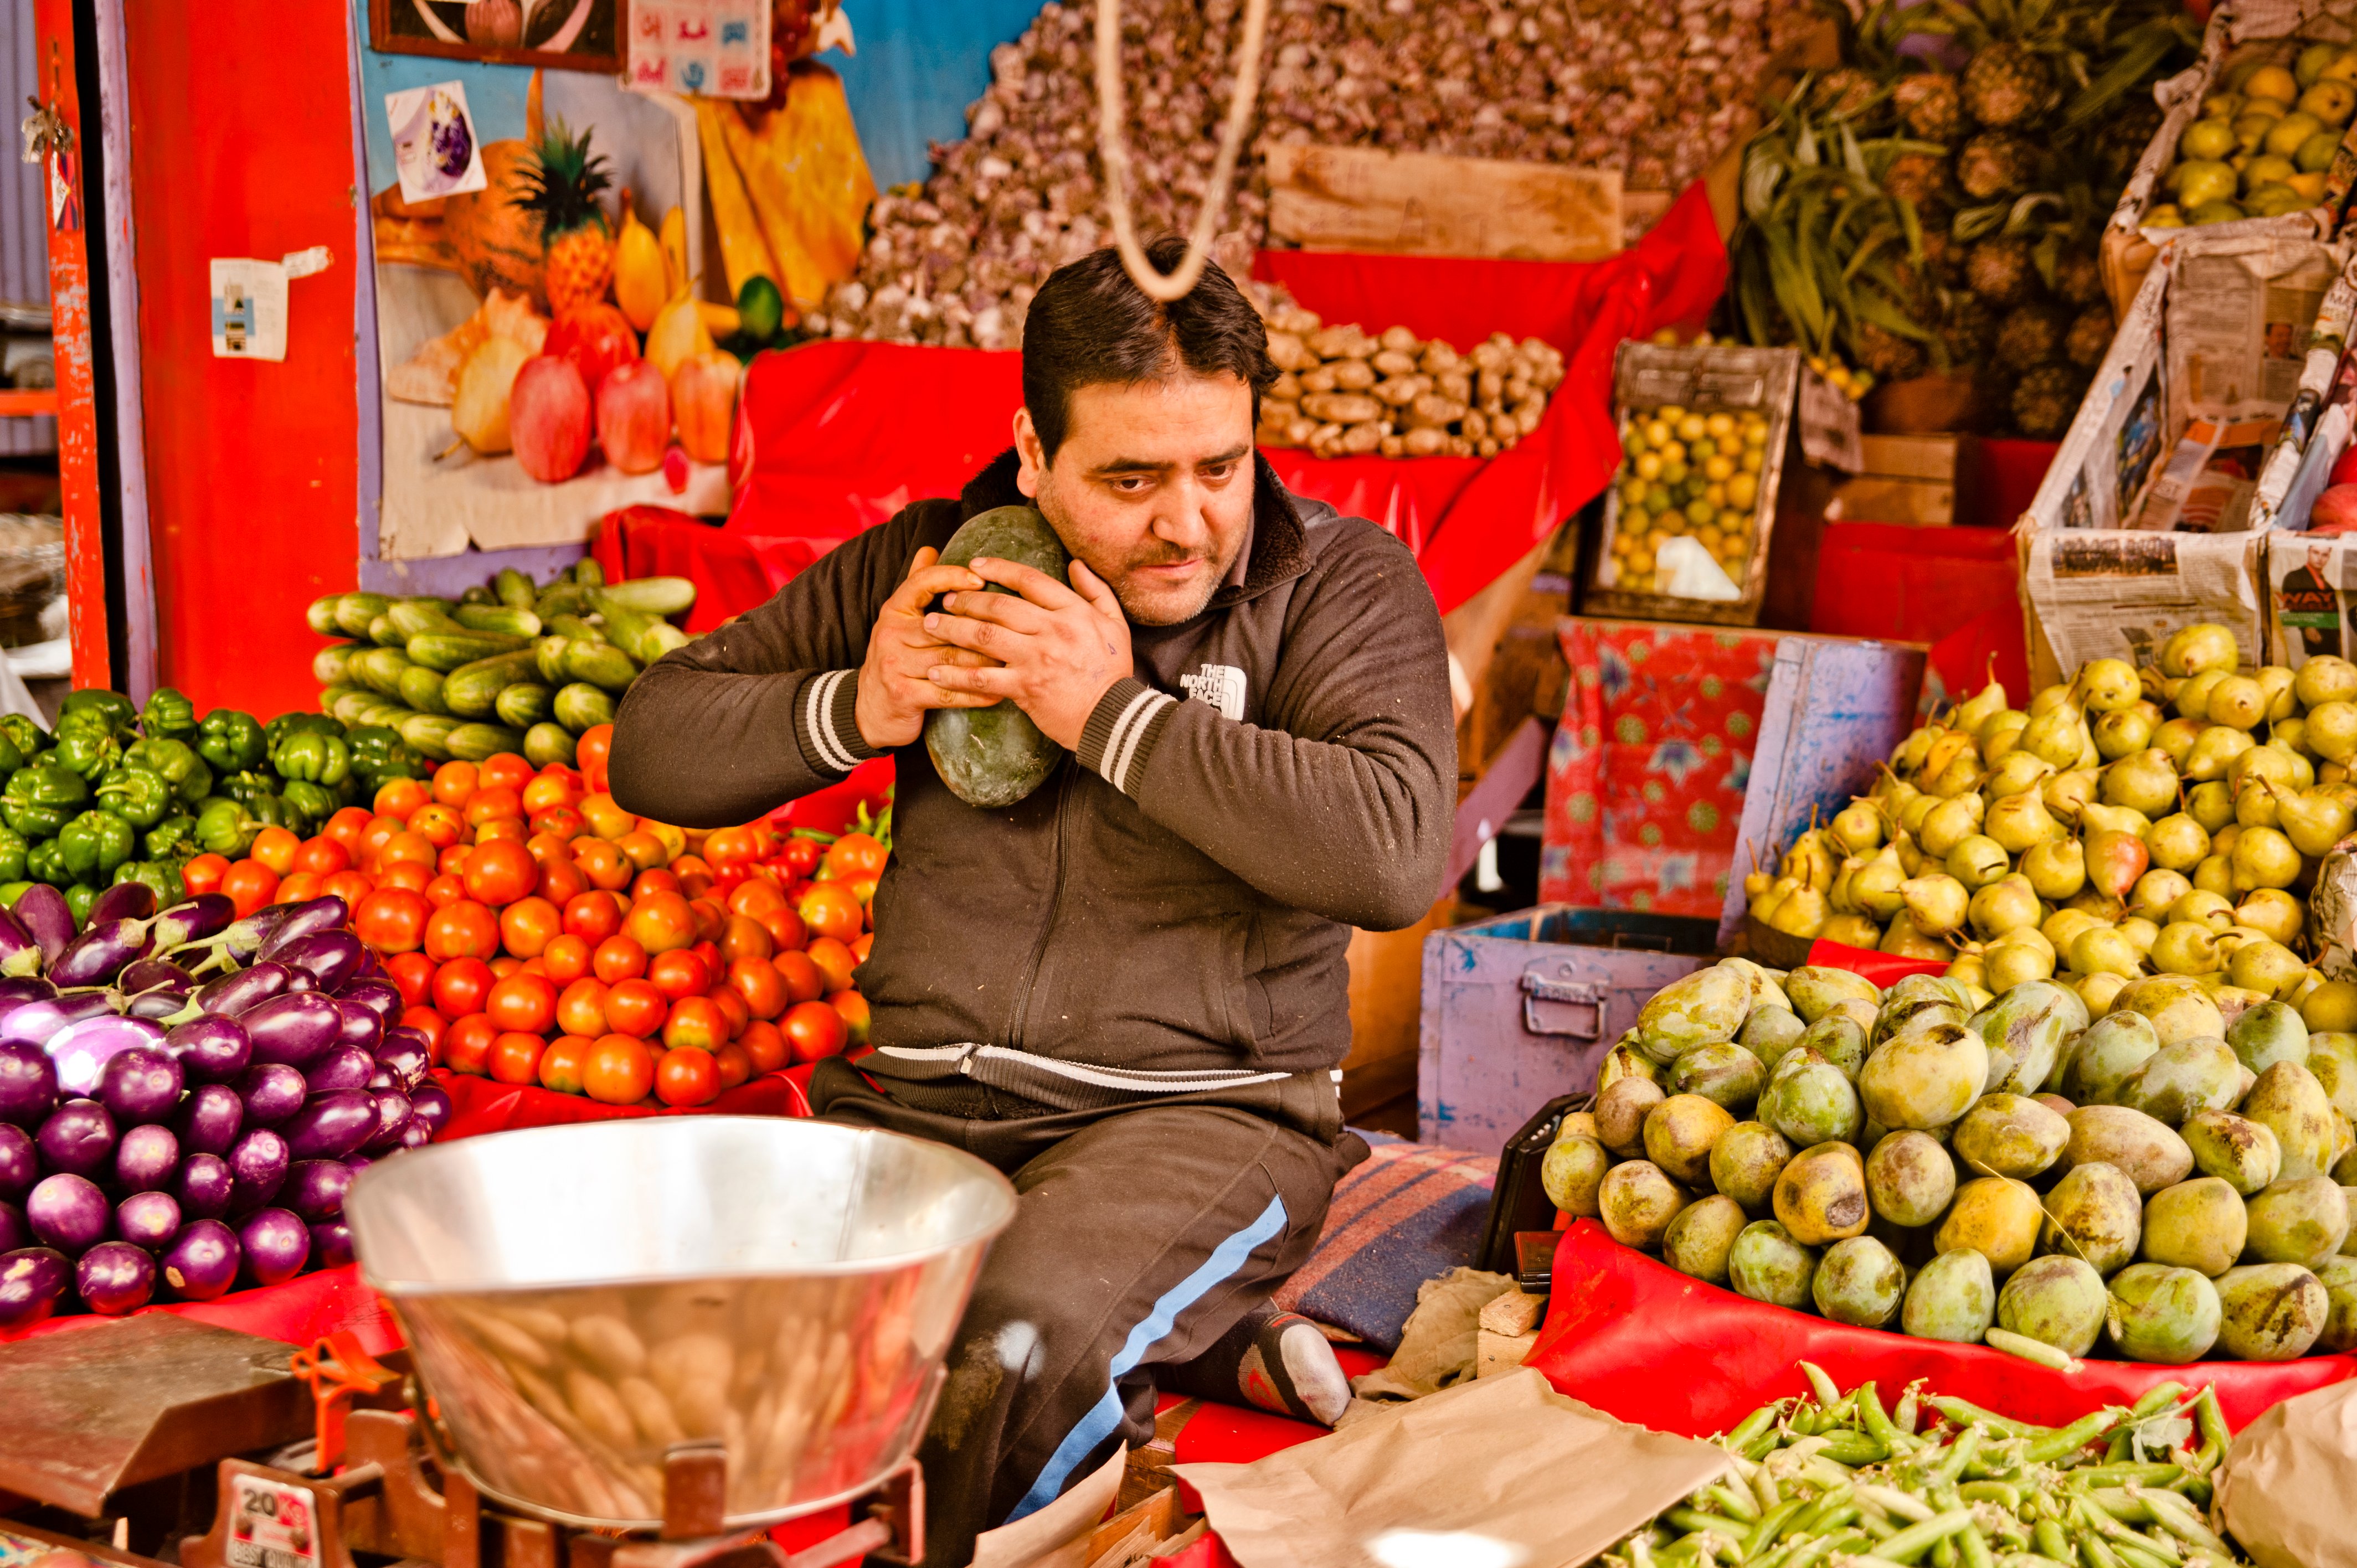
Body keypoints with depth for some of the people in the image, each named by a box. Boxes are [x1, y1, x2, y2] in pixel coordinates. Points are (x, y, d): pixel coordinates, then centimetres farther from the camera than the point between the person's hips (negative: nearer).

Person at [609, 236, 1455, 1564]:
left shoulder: (1338, 581, 0)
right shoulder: (927, 565, 10)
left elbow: (1400, 853, -18)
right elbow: (654, 745, 13)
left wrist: (1116, 718, -16)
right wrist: (851, 711, -7)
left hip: (1195, 1109, -4)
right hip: (913, 1104, 5)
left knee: (1017, 1363, -35)